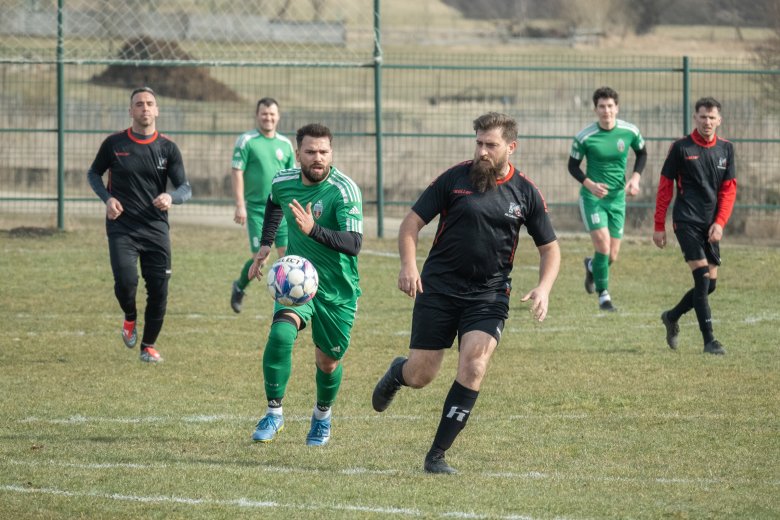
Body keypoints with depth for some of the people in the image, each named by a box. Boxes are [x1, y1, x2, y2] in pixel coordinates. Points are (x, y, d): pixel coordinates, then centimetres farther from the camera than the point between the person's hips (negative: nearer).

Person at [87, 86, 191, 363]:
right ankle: (130, 319, 14)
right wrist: (107, 198, -5)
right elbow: (94, 173, 14)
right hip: (122, 227, -2)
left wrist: (171, 198, -22)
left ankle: (149, 345, 21)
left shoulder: (167, 148, 1)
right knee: (125, 281, -20)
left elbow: (186, 188, 2)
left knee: (159, 290, 0)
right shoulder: (114, 143, -1)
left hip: (156, 228, 2)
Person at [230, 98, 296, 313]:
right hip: (256, 208, -4)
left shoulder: (285, 144, 10)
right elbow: (237, 172, -7)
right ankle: (239, 287, 23)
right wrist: (240, 205, -13)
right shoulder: (246, 141, -3)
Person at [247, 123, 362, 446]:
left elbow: (353, 244, -34)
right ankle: (274, 413, -9)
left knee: (328, 363, 8)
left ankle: (322, 415, 40)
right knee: (280, 334, -24)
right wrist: (265, 245, 17)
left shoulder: (344, 190, -22)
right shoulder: (283, 182, -6)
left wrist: (314, 230, -47)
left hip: (338, 289, -2)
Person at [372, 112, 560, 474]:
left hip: (489, 295, 1)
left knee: (473, 365, -21)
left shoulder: (526, 193, 1)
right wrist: (408, 264, -17)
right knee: (420, 376, -1)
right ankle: (397, 373, 40)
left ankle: (437, 454, -11)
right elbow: (412, 221, 0)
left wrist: (543, 288, -7)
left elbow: (550, 248, 11)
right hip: (438, 288, 0)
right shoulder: (454, 179, -3)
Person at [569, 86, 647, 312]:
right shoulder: (584, 137, -13)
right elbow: (573, 165, -1)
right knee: (603, 244, -19)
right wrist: (590, 184, -18)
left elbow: (642, 153, 13)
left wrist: (635, 177, -3)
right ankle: (603, 295, -4)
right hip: (592, 197, -3)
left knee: (612, 257, 5)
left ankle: (591, 266, 42)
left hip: (617, 198, 3)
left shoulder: (630, 132, -6)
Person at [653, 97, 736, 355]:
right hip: (686, 221, -5)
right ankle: (709, 340, -11)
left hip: (712, 226, 5)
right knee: (703, 278, -14)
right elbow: (665, 186, 0)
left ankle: (672, 316, 32)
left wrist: (719, 223, -7)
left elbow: (729, 189, 7)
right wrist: (659, 226, -2)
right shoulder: (681, 148, -4)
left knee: (710, 284, 6)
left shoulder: (725, 149, 7)